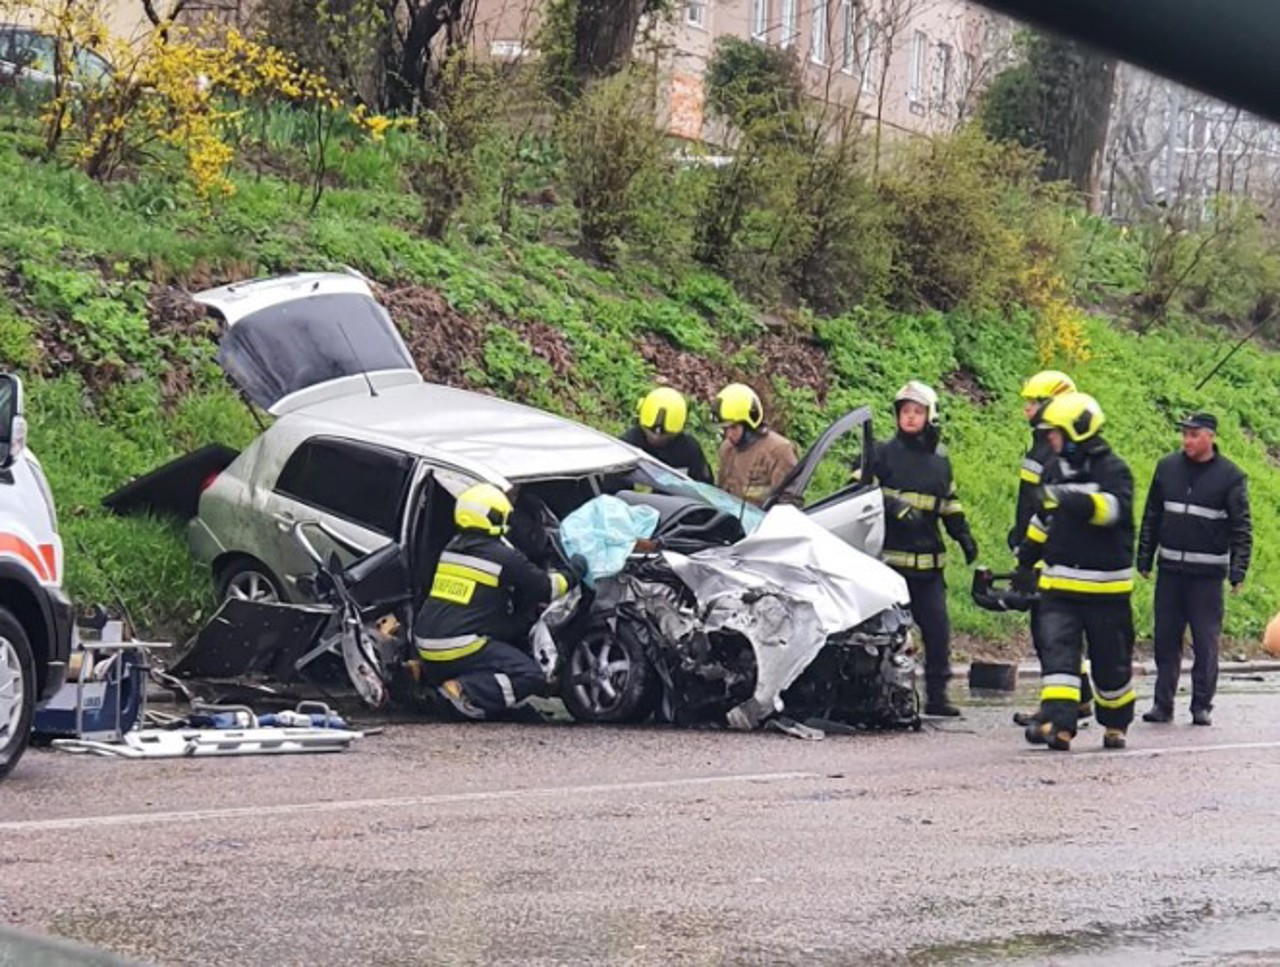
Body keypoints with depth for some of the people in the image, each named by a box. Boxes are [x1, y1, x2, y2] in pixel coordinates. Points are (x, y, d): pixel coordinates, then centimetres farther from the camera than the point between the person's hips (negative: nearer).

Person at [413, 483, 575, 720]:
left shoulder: (451, 549, 14)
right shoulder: (503, 557, -9)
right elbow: (546, 588, 3)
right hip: (458, 650, -8)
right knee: (532, 677, -6)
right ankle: (468, 692, -22)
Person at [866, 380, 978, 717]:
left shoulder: (940, 460, 17)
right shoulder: (882, 453, 3)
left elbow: (950, 503, 27)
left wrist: (963, 535, 16)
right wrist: (894, 506, -19)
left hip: (927, 562, 4)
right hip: (888, 558, -4)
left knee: (937, 628, 0)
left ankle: (936, 695, 8)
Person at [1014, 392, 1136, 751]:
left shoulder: (1113, 470, -9)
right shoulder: (1054, 470, 12)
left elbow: (1116, 508, -29)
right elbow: (1043, 521, 26)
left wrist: (1081, 503, -44)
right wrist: (1026, 561, 30)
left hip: (1105, 586, -5)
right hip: (1059, 584, 5)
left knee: (1111, 660, 9)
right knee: (1056, 651, -12)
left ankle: (1116, 723, 29)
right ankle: (1058, 723, -21)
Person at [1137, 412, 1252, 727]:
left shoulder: (1230, 477, -3)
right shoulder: (1167, 467, 6)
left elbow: (1242, 528, -2)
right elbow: (1151, 516, 13)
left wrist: (1238, 570, -10)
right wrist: (1144, 558, 11)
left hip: (1207, 573, -3)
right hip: (1170, 570, 3)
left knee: (1206, 641, -1)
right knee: (1165, 639, 5)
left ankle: (1202, 706, 8)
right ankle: (1162, 703, 12)